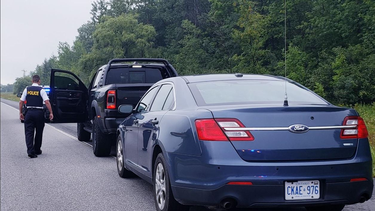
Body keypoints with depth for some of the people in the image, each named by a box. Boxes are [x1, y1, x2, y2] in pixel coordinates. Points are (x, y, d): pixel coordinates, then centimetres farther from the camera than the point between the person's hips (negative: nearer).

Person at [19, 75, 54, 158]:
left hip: (29, 112, 1)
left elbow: (21, 102, 4)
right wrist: (51, 113, -8)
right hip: (39, 112, -1)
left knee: (29, 132, 2)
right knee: (38, 132, 13)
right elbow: (47, 102, -12)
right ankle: (37, 150, 23)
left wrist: (20, 113, 13)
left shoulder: (27, 89, 4)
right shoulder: (41, 90, -4)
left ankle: (30, 151, -11)